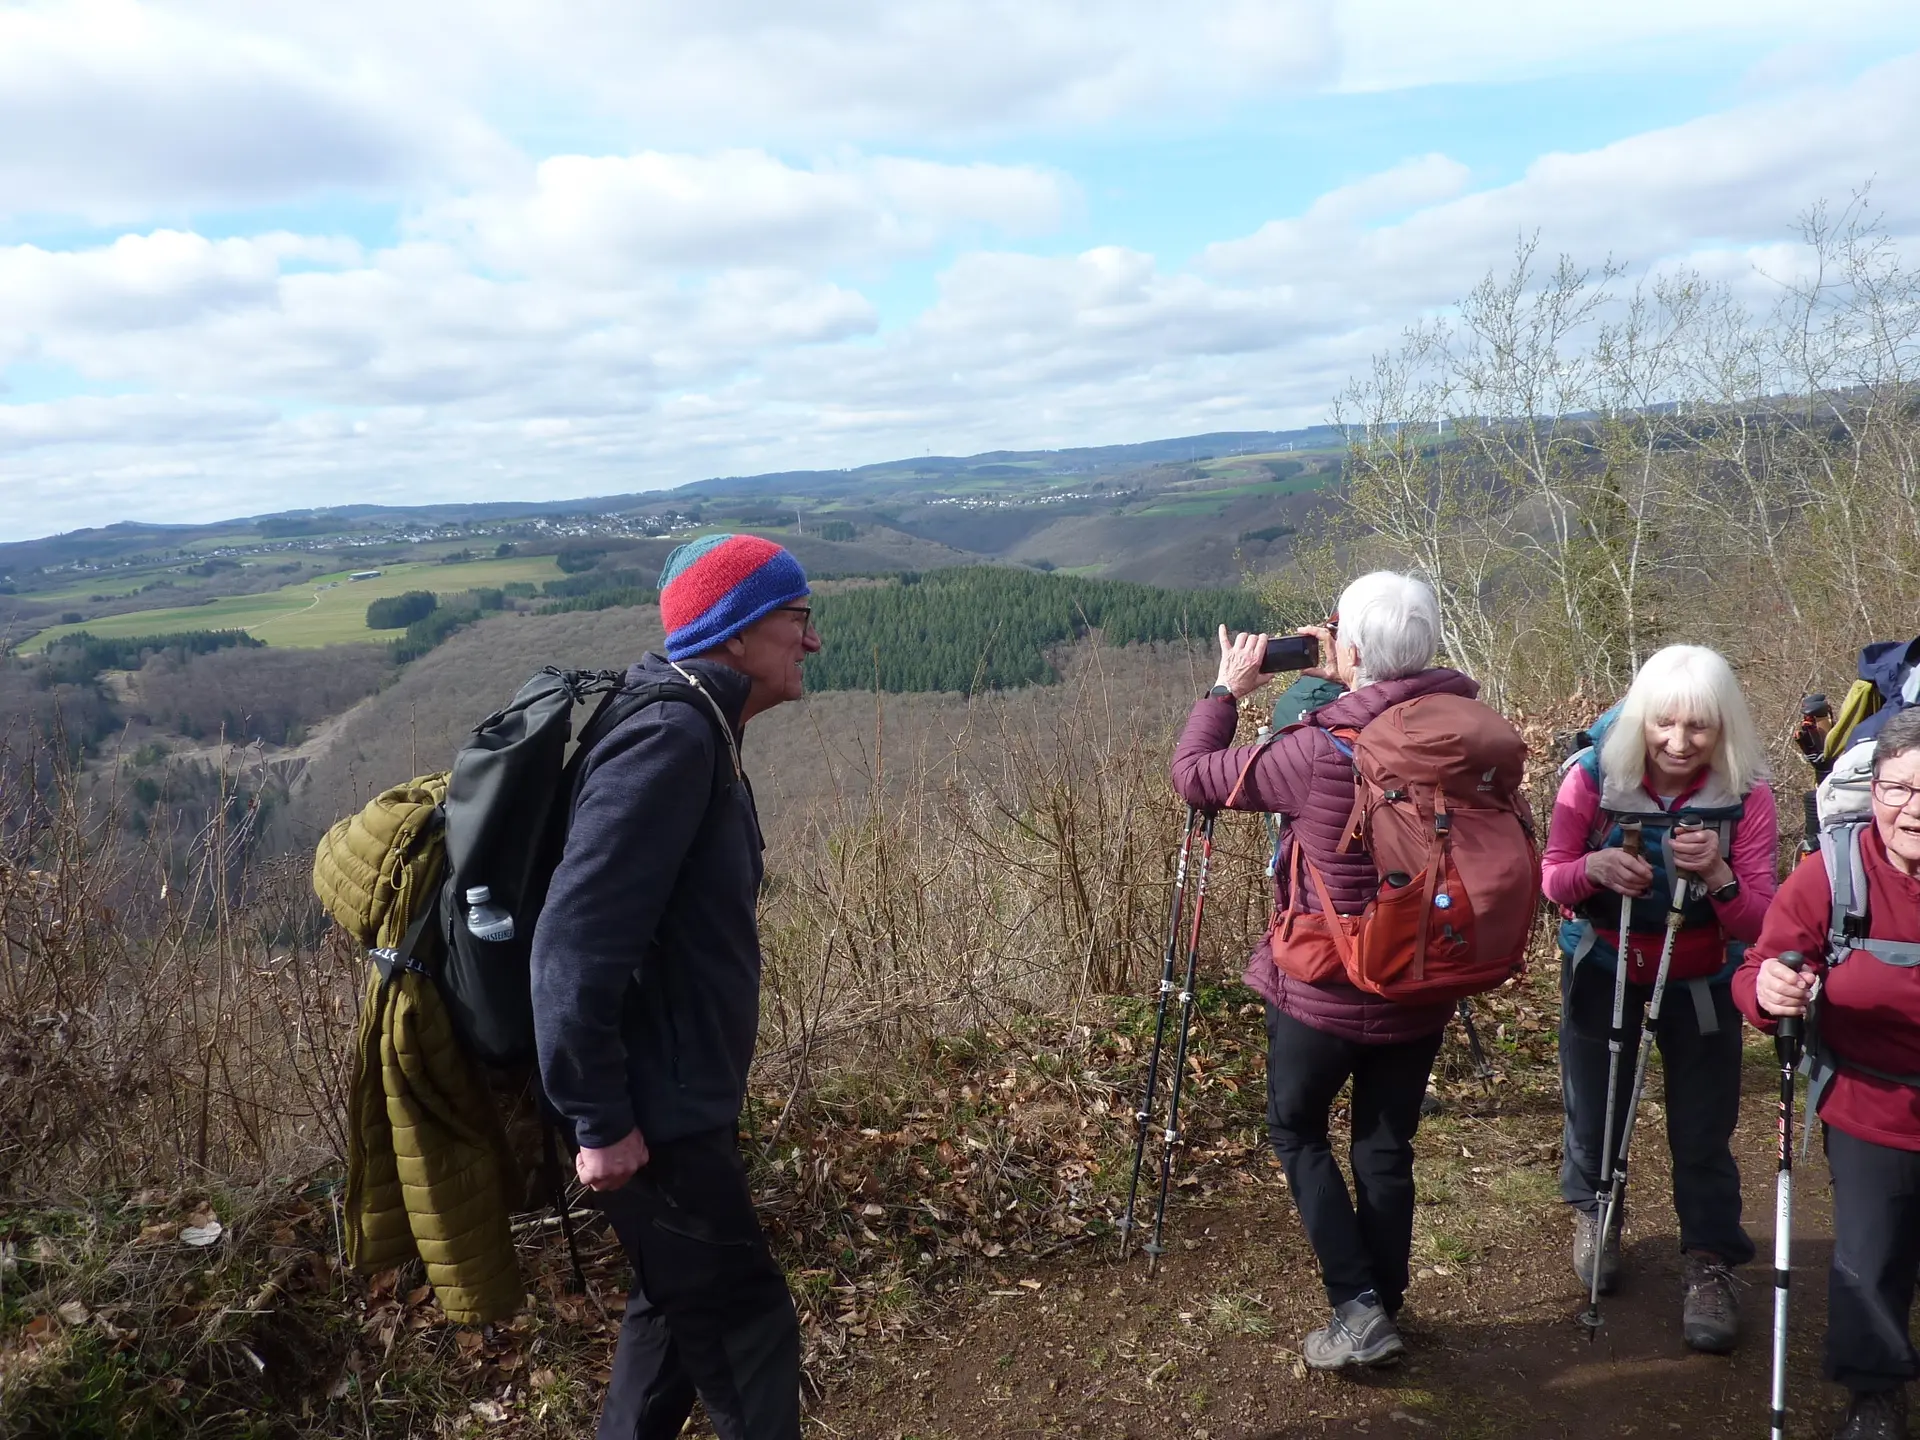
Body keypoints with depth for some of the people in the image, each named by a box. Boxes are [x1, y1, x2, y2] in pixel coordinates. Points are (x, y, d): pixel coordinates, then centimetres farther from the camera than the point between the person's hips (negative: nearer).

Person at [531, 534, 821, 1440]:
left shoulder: (699, 733, 10)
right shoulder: (671, 737, -23)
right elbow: (578, 939, -28)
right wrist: (600, 1119, -23)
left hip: (677, 1098, 10)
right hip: (654, 1113, -10)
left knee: (682, 1303, 23)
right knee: (744, 1317, 5)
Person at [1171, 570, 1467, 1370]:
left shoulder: (1319, 751, -23)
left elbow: (1194, 776, -11)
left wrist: (1228, 690, 1)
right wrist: (1351, 691, 8)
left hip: (1326, 989, -5)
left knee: (1295, 1128, 18)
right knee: (1386, 1147, 18)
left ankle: (1358, 1308, 11)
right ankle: (1382, 1315, 31)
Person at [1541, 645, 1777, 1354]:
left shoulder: (1746, 793, -19)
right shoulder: (1593, 775, -22)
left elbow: (1757, 923, -16)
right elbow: (1552, 880, -12)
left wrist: (1717, 876, -36)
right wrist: (1594, 869, -34)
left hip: (1699, 981, 0)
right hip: (1602, 970, 0)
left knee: (1703, 1130, 4)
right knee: (1594, 1109, 14)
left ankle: (1709, 1264, 25)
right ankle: (1594, 1214, 42)